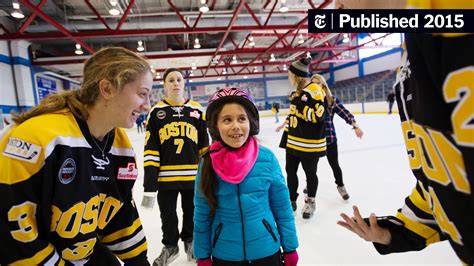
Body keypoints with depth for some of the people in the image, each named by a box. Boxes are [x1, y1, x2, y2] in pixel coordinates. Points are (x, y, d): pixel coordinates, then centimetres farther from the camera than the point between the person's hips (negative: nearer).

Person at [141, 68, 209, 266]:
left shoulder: (196, 110, 2)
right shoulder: (156, 111, -2)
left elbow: (204, 145, 6)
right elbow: (151, 149, -5)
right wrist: (149, 184, -9)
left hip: (193, 176, 1)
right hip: (166, 176, -1)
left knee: (192, 213, 18)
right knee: (168, 216, 16)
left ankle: (189, 240, 45)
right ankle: (170, 246, 41)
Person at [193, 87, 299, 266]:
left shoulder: (267, 158, -13)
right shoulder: (208, 164, -12)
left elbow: (282, 208, -4)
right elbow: (201, 215, -2)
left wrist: (290, 248, 1)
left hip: (267, 251, 0)